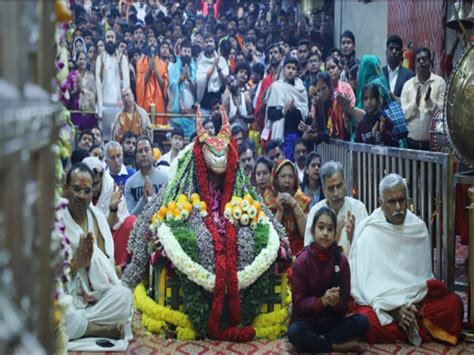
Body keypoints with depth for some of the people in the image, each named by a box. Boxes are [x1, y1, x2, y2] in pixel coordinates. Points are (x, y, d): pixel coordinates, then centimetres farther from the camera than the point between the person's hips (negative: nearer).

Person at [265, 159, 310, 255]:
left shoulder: (302, 200, 3)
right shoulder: (268, 200, 0)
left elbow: (305, 233, -7)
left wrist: (294, 205, -12)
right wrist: (280, 210, -15)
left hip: (299, 251, 1)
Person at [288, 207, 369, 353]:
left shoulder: (341, 260, -3)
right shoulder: (301, 261, -10)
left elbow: (345, 302, -2)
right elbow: (298, 303, -11)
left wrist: (336, 302, -26)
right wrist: (322, 301, -28)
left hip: (334, 320, 3)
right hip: (307, 320, -3)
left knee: (362, 321, -22)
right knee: (294, 332, -35)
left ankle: (314, 341, -19)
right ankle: (340, 345, -18)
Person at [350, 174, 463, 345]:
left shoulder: (419, 228, 3)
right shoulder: (368, 232, -8)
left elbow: (424, 273, 5)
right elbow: (367, 280, -11)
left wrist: (413, 304, -12)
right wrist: (393, 308, -21)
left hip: (415, 299, 2)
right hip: (380, 302, -2)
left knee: (453, 303, -21)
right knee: (366, 322, -34)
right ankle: (422, 329, -12)